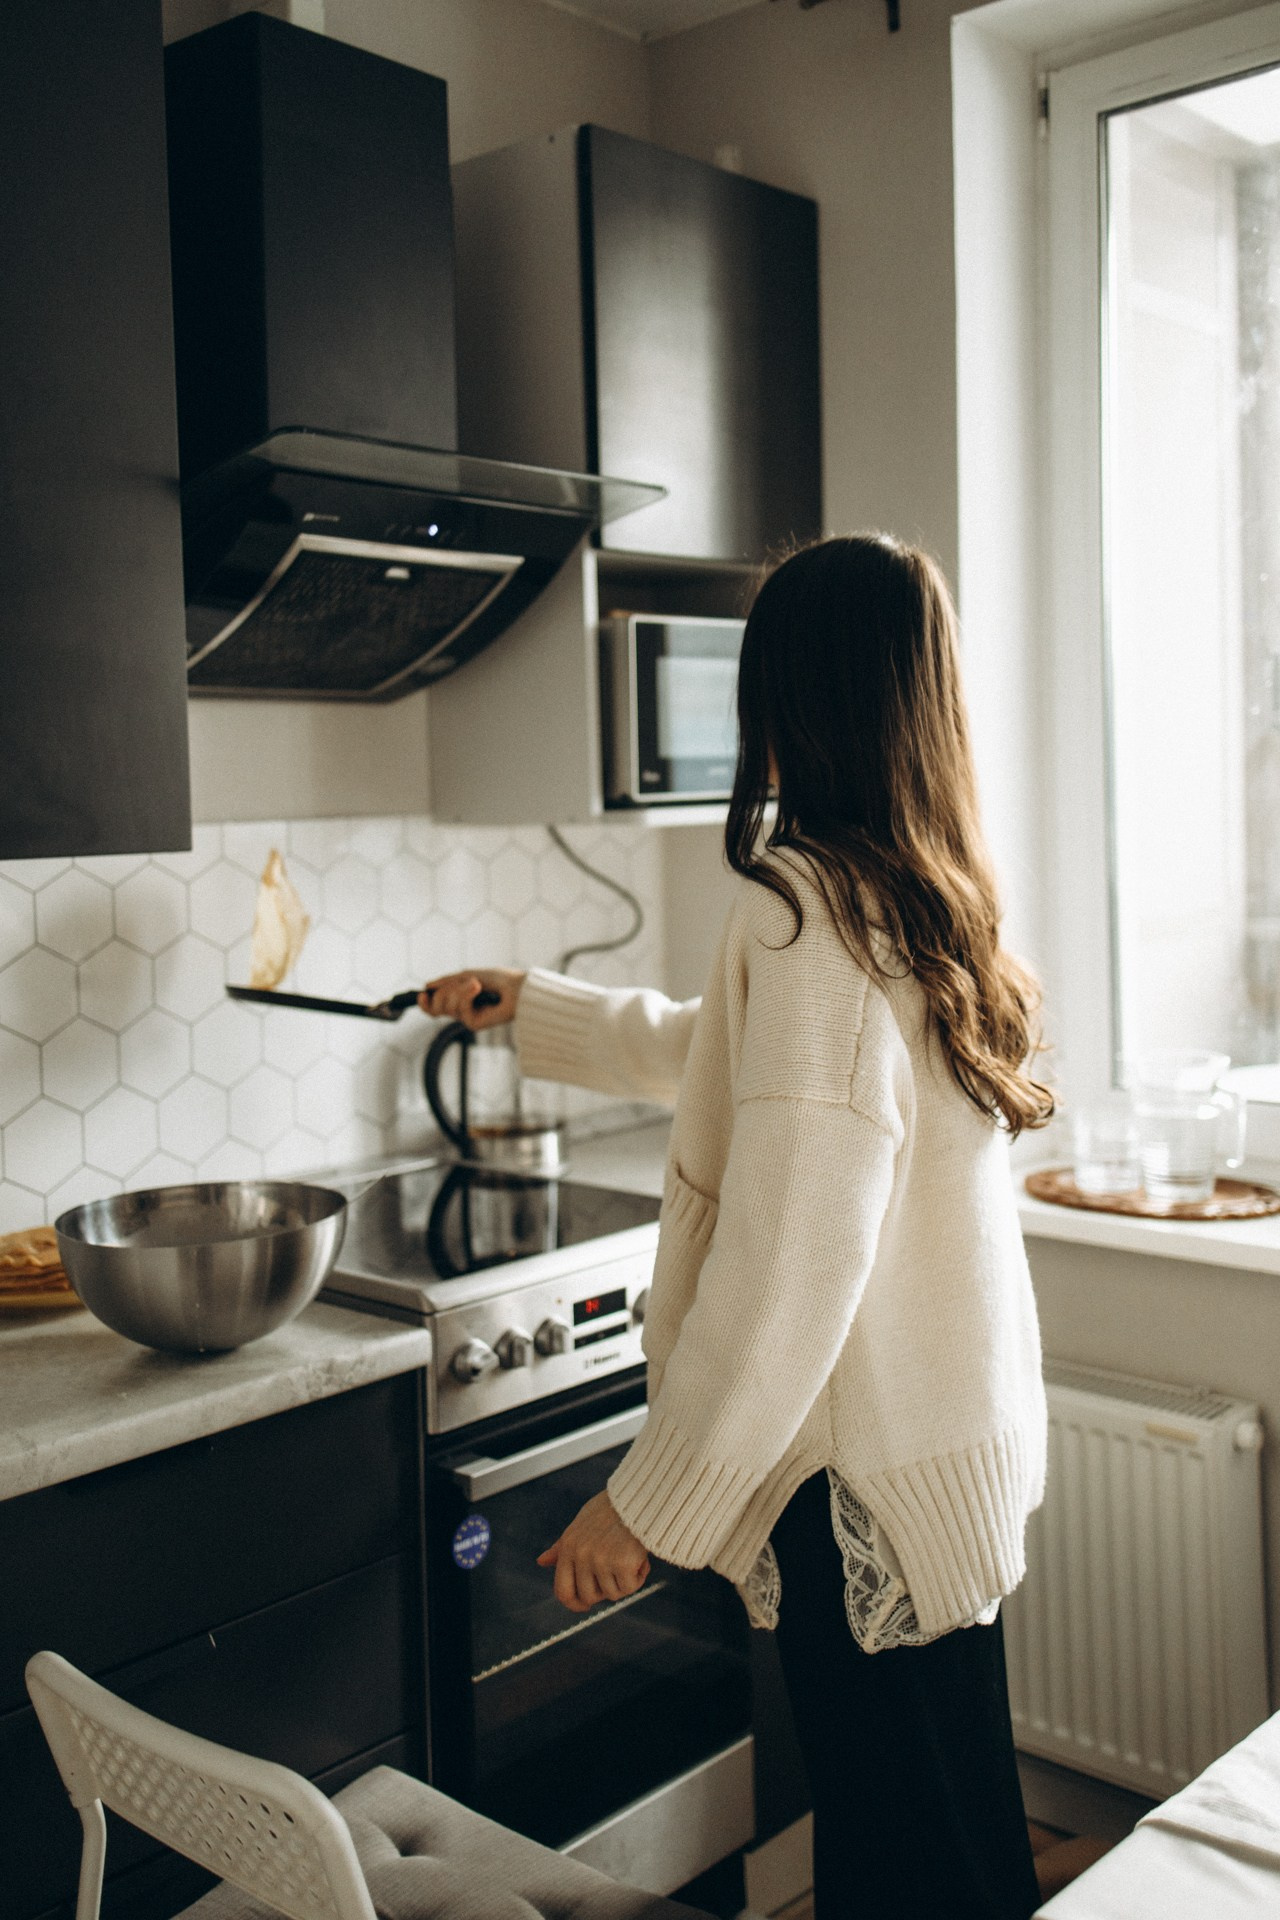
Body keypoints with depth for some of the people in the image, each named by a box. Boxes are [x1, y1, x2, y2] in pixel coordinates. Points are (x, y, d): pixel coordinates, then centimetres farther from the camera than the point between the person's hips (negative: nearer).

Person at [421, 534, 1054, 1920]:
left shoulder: (810, 904, -21)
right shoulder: (924, 897, 8)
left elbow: (793, 1253, -26)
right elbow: (708, 1053, 24)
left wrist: (650, 1502, -18)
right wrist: (528, 1007, 34)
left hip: (873, 1465, -9)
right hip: (953, 1425, 9)